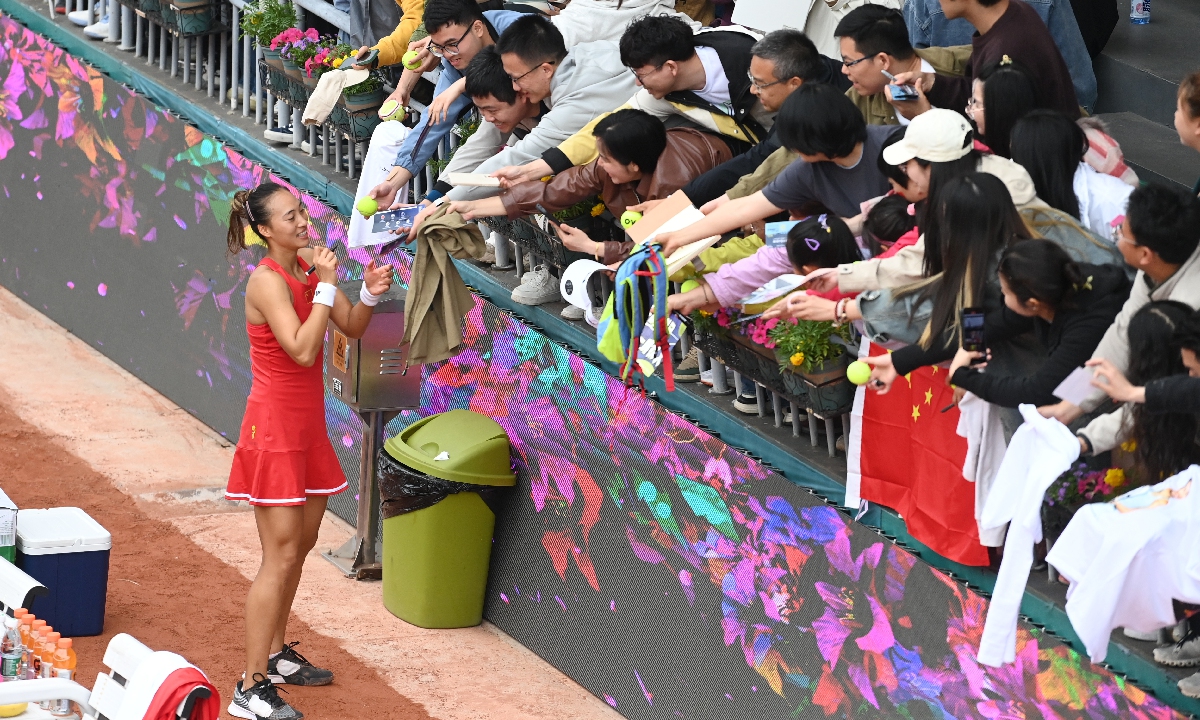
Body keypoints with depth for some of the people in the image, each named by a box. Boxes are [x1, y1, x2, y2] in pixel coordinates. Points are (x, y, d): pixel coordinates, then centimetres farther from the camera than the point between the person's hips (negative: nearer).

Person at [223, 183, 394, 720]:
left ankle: (275, 654, 34)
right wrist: (327, 285, -27)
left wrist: (370, 293, -12)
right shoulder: (267, 281, -19)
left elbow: (352, 329, 7)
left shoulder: (309, 267, 5)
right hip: (275, 427, -9)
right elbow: (302, 350, -29)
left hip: (307, 426, 9)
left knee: (301, 543, 18)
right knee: (281, 555, -10)